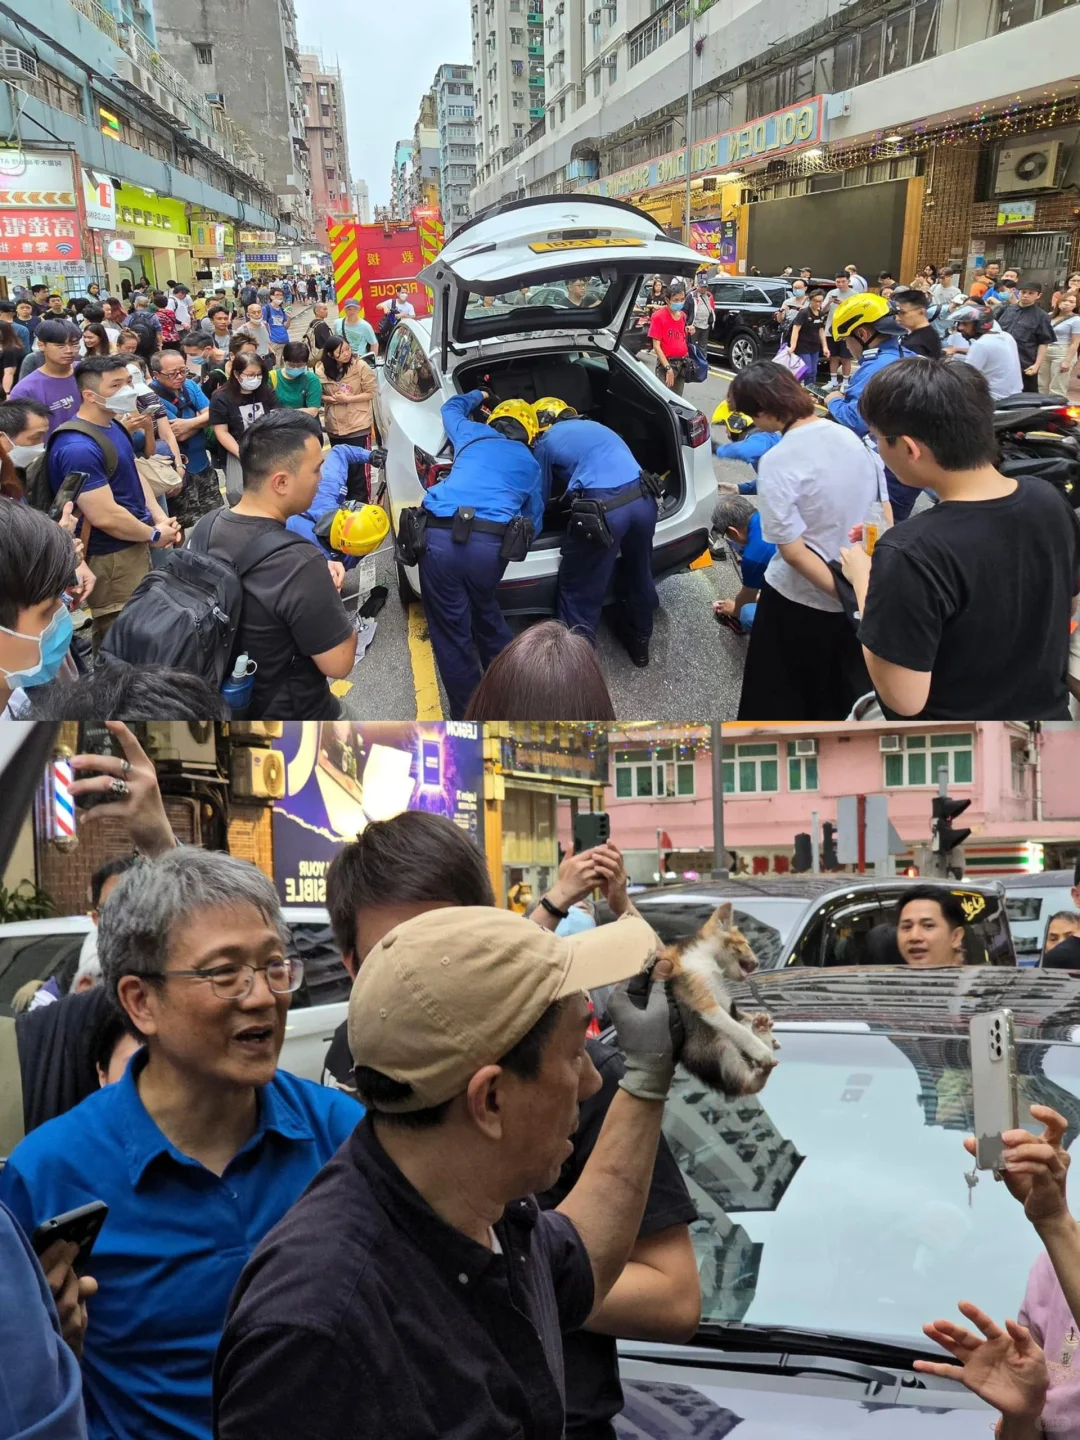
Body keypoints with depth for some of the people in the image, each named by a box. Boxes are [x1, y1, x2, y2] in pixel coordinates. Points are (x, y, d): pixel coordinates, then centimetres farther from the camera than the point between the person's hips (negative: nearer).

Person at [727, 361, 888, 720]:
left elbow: (793, 551, -22)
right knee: (846, 692, 24)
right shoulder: (851, 437, -2)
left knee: (780, 699, 14)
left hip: (802, 600, -6)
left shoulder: (776, 462, -22)